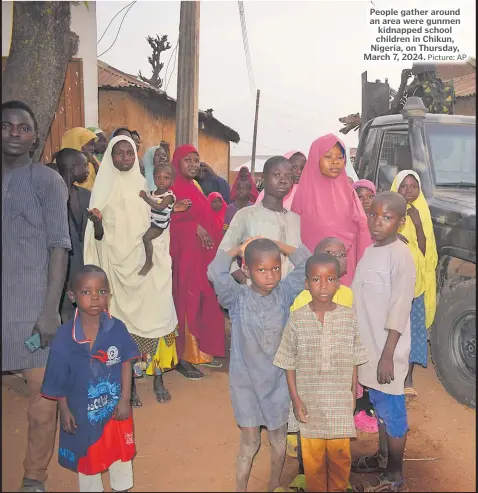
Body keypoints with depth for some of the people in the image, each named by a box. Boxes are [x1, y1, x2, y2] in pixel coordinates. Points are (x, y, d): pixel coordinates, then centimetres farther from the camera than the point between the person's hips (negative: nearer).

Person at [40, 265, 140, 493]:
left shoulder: (117, 329, -17)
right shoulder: (64, 336, -20)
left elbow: (126, 363, -8)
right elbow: (58, 379, -9)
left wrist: (125, 400, -9)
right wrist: (64, 410, -4)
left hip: (115, 407, 1)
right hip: (82, 410, -1)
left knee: (120, 449, 23)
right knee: (86, 455, 22)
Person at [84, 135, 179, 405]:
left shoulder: (145, 185, 9)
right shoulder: (104, 186, 6)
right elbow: (96, 228, 4)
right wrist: (97, 222, -15)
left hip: (146, 261, 1)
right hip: (117, 261, -1)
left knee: (153, 314, -2)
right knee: (123, 317, 0)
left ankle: (158, 377, 9)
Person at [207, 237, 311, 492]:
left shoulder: (284, 293, -8)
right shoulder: (237, 298, -17)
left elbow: (306, 263, -15)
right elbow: (216, 273, -34)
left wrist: (276, 244, -11)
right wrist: (238, 249, -19)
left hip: (277, 381, 3)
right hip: (246, 382, -3)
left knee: (279, 442, 19)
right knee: (249, 444, 9)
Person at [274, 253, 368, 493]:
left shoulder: (349, 317, -6)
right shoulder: (297, 318, -9)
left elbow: (354, 361, 2)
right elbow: (289, 364, -3)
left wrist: (353, 394, 4)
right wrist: (295, 399, -5)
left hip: (340, 401, 1)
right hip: (309, 401, -1)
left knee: (340, 454, 16)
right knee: (312, 456, 15)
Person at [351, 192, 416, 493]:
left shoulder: (401, 255, -17)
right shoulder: (370, 251, 8)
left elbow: (399, 311, -19)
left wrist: (387, 355, -19)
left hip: (387, 350, -8)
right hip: (369, 347, 8)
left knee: (392, 411, 5)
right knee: (379, 407, 21)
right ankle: (382, 457, 39)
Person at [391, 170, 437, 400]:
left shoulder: (422, 214, 7)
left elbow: (424, 251, 0)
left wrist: (418, 224, -13)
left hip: (415, 282, 3)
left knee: (413, 329, 3)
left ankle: (408, 379, 15)